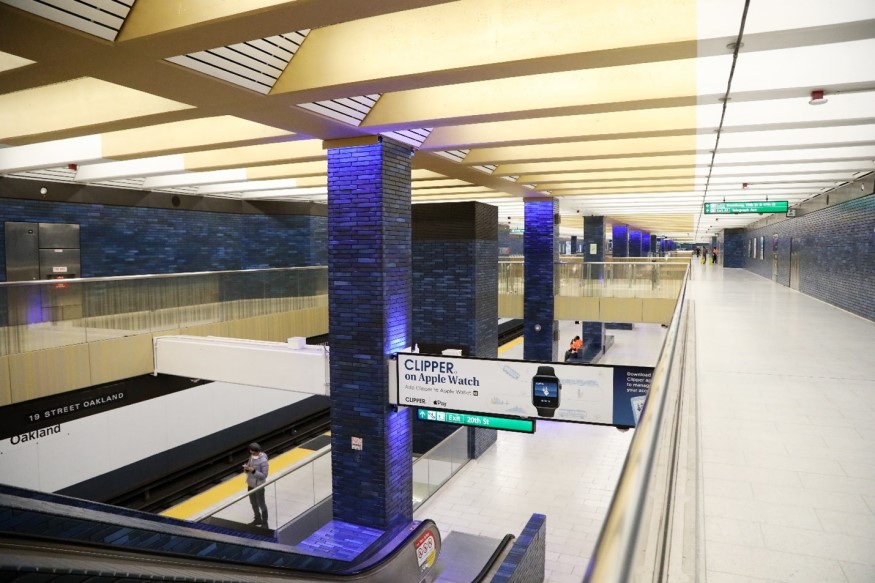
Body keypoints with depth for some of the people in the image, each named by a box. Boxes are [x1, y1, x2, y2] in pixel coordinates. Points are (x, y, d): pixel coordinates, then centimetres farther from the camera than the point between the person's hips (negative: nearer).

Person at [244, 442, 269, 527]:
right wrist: (246, 468, -18)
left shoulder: (263, 461, -24)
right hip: (250, 484, 7)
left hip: (258, 486, -7)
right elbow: (247, 471, 6)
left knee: (261, 504, 9)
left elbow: (264, 475, -23)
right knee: (253, 503, 21)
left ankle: (264, 523, 25)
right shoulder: (251, 457, -3)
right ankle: (258, 519, 41)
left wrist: (253, 470, -32)